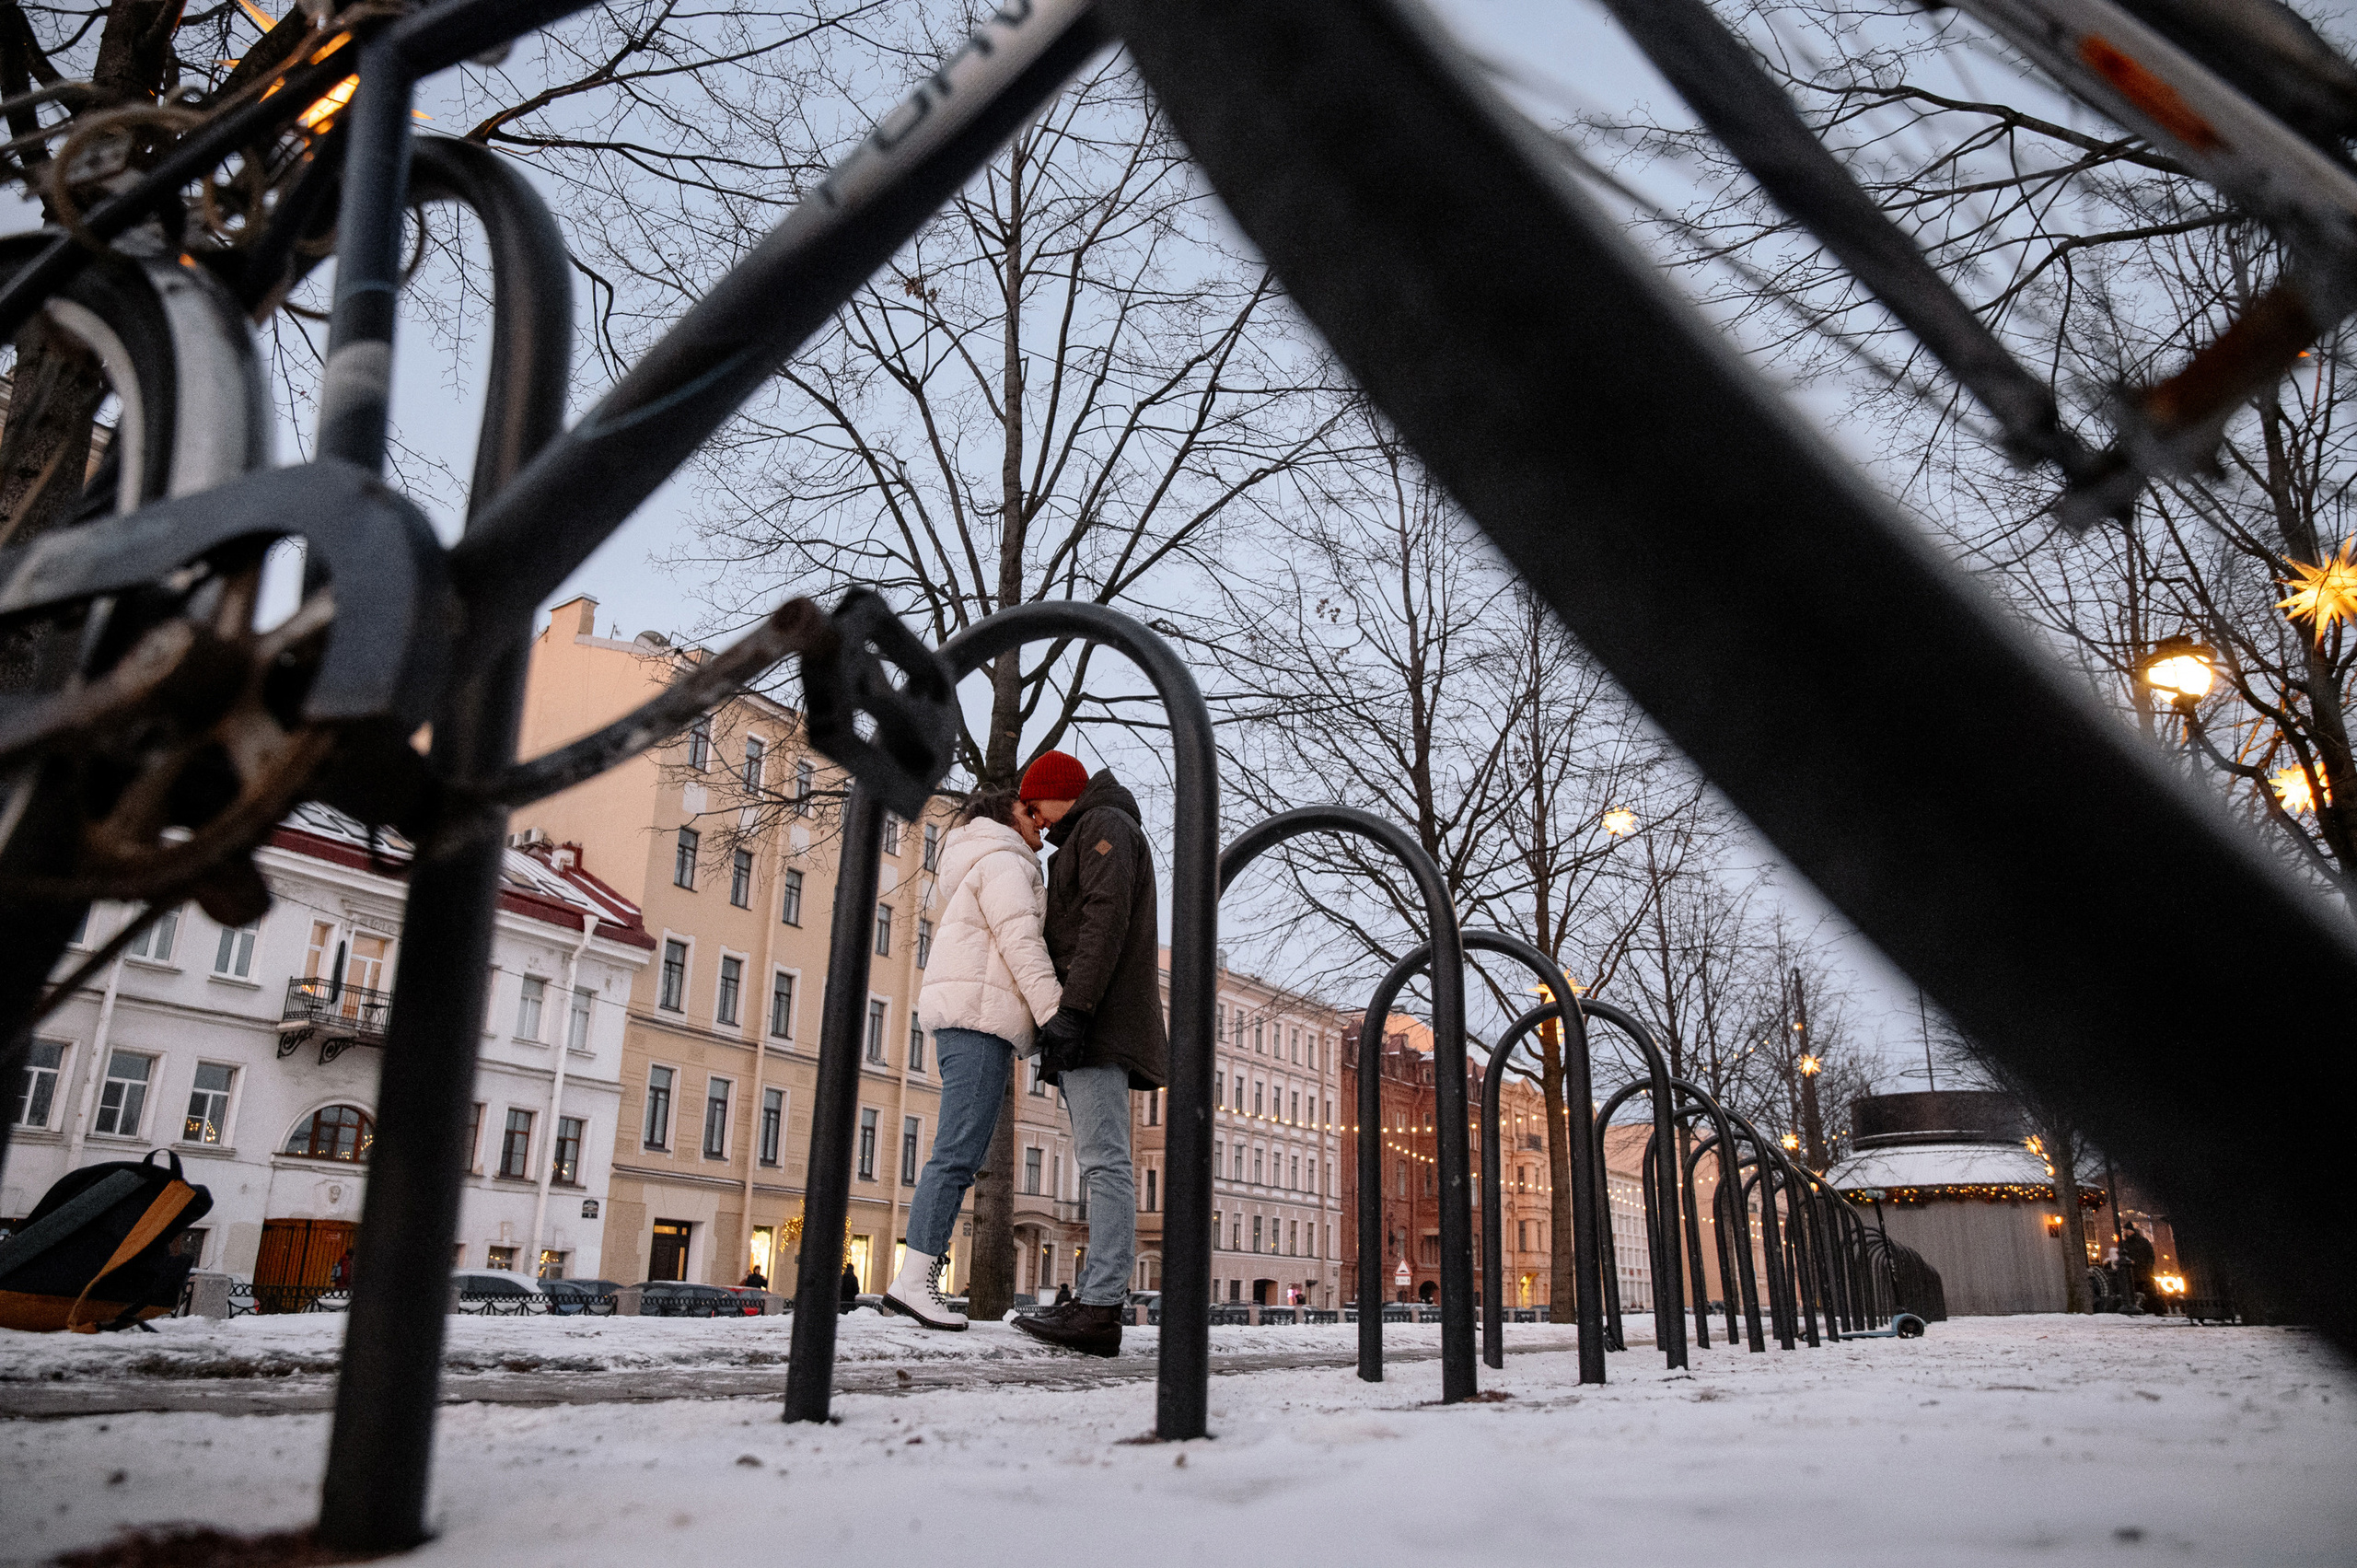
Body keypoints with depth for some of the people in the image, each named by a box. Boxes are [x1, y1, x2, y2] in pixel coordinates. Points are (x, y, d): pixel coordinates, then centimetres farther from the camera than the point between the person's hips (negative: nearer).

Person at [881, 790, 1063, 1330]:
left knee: (961, 1152, 6)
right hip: (978, 1016, -11)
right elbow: (1020, 942, -14)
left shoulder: (984, 868, 32)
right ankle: (912, 1281, -18)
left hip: (968, 1024, 11)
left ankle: (916, 1281, 4)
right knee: (960, 1151, -15)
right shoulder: (1003, 862, -1)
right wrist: (1055, 1012, -19)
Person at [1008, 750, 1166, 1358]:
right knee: (1102, 1165, 6)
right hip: (1091, 1031, 11)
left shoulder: (1103, 824, -1)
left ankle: (1100, 1306, -20)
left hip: (1099, 1020, -11)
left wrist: (1073, 1009, -24)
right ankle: (1096, 1300, 6)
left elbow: (1106, 919, -16)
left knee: (1104, 1163, -16)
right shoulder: (1080, 844, 31)